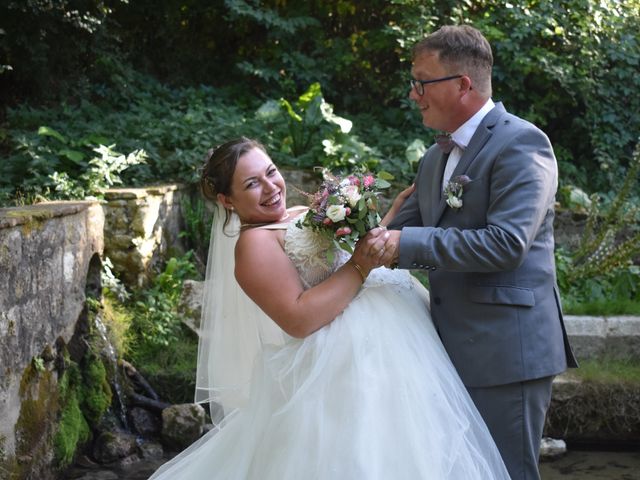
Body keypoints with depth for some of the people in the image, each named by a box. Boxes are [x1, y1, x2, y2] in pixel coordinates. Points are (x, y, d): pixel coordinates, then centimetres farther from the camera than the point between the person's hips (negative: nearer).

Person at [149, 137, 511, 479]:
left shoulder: (306, 215, 15)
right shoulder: (254, 242, -12)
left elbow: (361, 247, 20)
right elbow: (298, 319, -22)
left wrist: (394, 213, 11)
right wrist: (359, 268, -21)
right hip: (350, 360, -9)